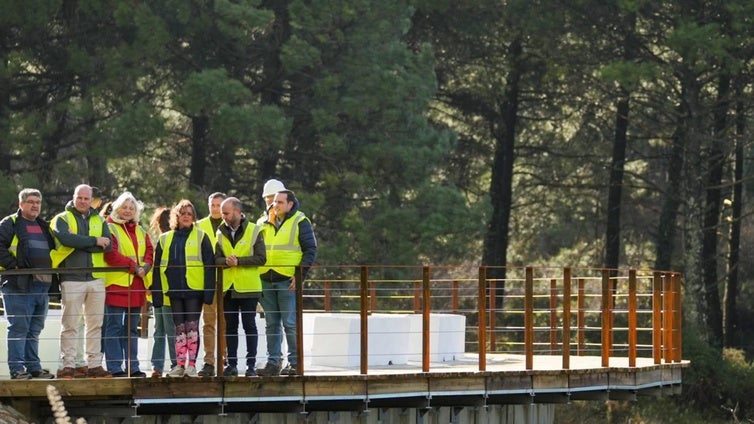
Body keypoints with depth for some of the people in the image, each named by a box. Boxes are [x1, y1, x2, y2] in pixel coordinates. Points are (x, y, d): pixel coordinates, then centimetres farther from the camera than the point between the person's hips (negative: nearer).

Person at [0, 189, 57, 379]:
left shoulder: (44, 227, 21)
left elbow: (54, 249, 31)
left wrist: (52, 268, 15)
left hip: (42, 286, 7)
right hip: (19, 285, -7)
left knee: (34, 330, 11)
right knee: (19, 328, -7)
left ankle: (34, 367, 16)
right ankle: (17, 369, -6)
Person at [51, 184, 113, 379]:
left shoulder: (99, 221, 15)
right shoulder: (62, 219, 3)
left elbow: (108, 245, -2)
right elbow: (65, 238, -18)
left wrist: (79, 242, -11)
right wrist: (94, 241, -13)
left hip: (96, 278, 4)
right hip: (72, 278, -4)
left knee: (95, 324, 6)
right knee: (70, 324, -4)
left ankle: (94, 365, 10)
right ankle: (68, 366, -3)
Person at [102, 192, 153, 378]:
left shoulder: (140, 232, 19)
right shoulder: (110, 229, -4)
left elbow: (149, 252, 13)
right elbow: (111, 254, -16)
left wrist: (145, 267, -8)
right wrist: (134, 267, -16)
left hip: (136, 286, 7)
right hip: (116, 285, -7)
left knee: (132, 328, 12)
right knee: (114, 327, -6)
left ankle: (133, 367, 16)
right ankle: (115, 368, -5)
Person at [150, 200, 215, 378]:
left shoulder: (200, 237, 4)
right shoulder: (165, 239, 13)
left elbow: (209, 265, -2)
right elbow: (157, 268, 12)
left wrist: (208, 291, -10)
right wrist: (157, 294, 5)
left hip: (194, 289, -3)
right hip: (175, 290, 3)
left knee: (192, 327, -4)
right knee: (179, 328, 6)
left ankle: (192, 364, 0)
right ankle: (180, 364, 8)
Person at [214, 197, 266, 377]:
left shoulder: (254, 231, -3)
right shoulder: (221, 233, 9)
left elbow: (261, 258, -9)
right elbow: (216, 259, 4)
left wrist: (238, 261, -17)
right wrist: (226, 261, -17)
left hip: (248, 288, -4)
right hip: (227, 288, 4)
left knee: (249, 326, 0)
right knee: (230, 327, 7)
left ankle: (251, 364, 5)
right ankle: (231, 364, 13)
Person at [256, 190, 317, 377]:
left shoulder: (300, 222, -1)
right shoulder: (266, 223, 16)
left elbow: (310, 249, -4)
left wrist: (300, 275, -13)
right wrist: (257, 274, 12)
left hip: (288, 281, -6)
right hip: (267, 281, 6)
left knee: (290, 323, -6)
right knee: (271, 324, 7)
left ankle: (295, 362, -1)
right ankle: (273, 362, 11)